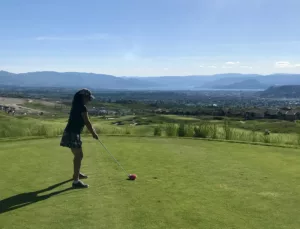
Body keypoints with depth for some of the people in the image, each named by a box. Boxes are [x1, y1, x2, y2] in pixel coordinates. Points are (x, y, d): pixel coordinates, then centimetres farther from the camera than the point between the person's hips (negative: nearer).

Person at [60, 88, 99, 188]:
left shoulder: (77, 106, 13)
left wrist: (92, 130, 17)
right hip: (72, 134, -10)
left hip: (72, 133, 10)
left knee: (78, 155, 23)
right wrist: (94, 133, -1)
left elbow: (84, 122, 17)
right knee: (79, 156, -8)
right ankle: (76, 181, -7)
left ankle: (77, 173, 41)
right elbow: (87, 122, -13)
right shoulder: (82, 108, -16)